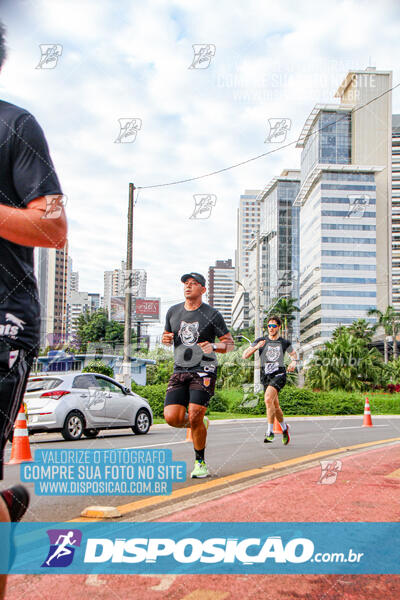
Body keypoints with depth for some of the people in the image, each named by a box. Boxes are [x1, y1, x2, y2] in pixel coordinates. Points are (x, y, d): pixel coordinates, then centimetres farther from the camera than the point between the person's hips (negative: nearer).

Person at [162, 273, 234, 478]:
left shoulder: (212, 314, -1)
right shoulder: (173, 312, 11)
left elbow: (229, 343, 3)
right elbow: (167, 336, 25)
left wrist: (213, 346, -18)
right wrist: (166, 339, 0)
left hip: (204, 371, -4)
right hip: (180, 371, 4)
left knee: (195, 417, -15)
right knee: (172, 418, -11)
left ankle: (200, 462, 6)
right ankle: (200, 423, 23)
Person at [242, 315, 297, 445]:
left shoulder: (285, 343, 7)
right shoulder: (261, 341, 4)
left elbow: (293, 354, 27)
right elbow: (245, 355, -1)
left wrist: (294, 362, 4)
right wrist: (256, 347, -18)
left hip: (279, 374, -3)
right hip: (266, 376, 3)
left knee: (268, 399, -26)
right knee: (275, 406, 9)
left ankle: (270, 431, -21)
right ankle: (284, 428, 36)